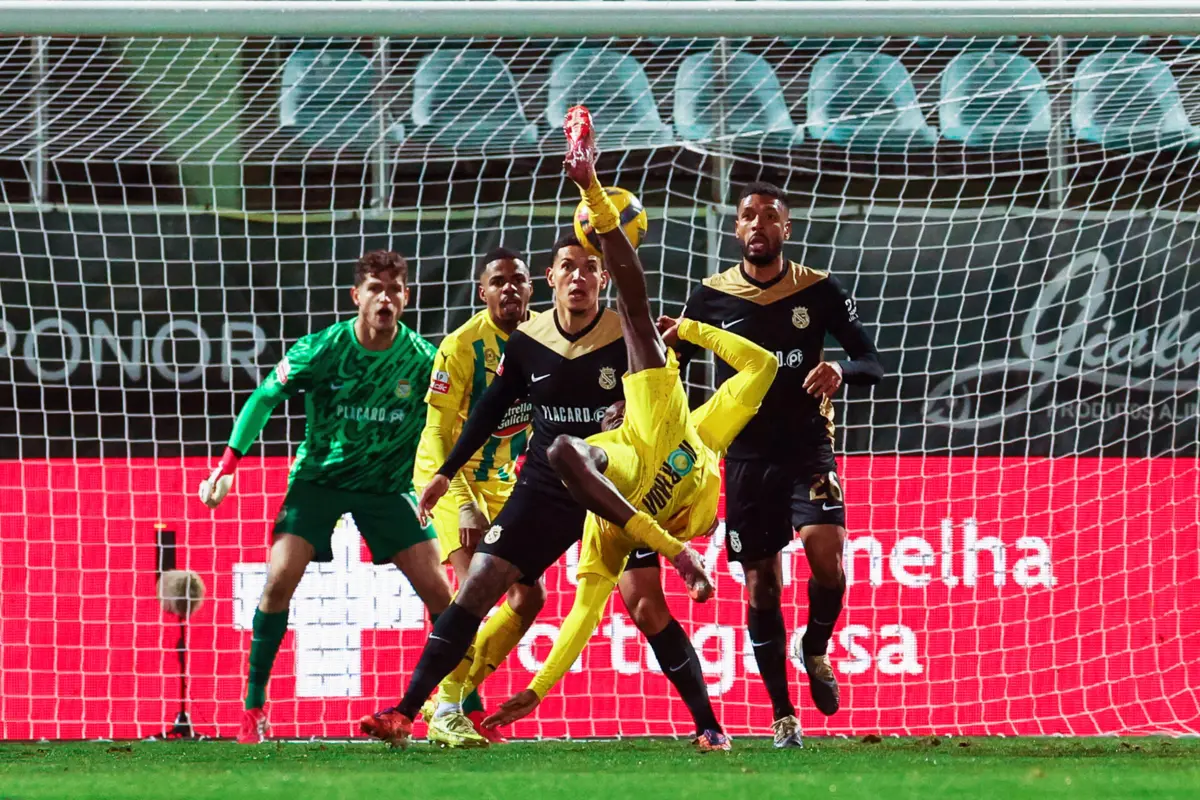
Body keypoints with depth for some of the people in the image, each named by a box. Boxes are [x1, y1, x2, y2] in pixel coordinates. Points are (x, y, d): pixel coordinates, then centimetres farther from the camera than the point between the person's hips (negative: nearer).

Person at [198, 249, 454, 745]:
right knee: (280, 579, -18)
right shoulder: (322, 350, -16)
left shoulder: (422, 360, -13)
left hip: (387, 483, 1)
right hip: (318, 476, -1)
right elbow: (264, 399, -5)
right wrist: (226, 468, -10)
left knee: (437, 591, -7)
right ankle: (253, 705, -5)